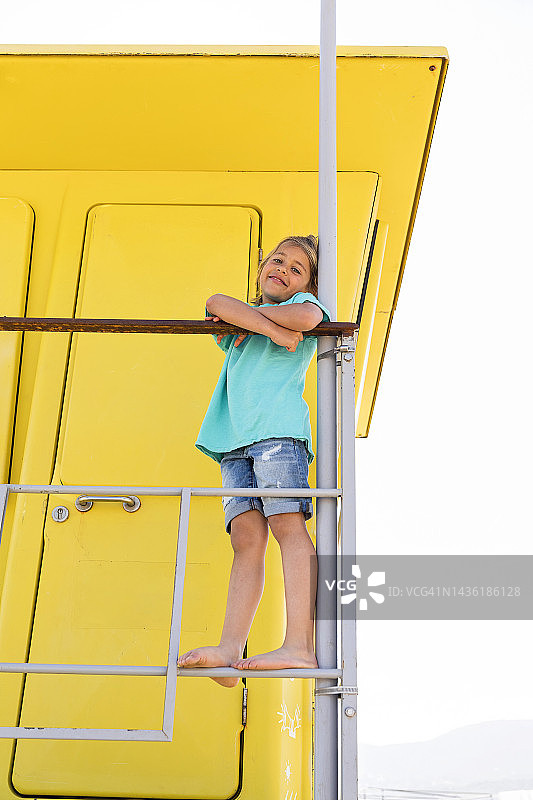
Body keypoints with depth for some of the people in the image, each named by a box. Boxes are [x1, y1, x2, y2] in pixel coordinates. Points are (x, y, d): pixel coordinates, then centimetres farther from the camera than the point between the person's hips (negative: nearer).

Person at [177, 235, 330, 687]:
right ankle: (230, 650, -17)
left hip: (278, 427, -5)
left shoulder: (303, 305, 20)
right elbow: (216, 305, 7)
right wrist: (272, 327, -5)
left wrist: (249, 315, 6)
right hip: (236, 440, 5)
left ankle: (300, 646, -24)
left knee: (287, 523, -17)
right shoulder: (238, 333, 31)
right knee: (247, 538, -7)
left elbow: (308, 318, -7)